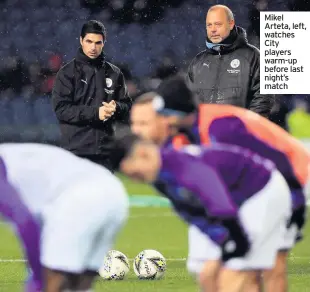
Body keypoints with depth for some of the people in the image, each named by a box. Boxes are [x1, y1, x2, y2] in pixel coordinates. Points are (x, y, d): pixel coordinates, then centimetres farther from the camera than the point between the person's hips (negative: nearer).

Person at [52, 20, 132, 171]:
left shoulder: (114, 73, 11)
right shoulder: (67, 73, 1)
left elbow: (127, 106, 14)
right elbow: (61, 109, -7)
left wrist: (116, 108, -10)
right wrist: (95, 112, -16)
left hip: (105, 150, 3)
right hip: (77, 149, -3)